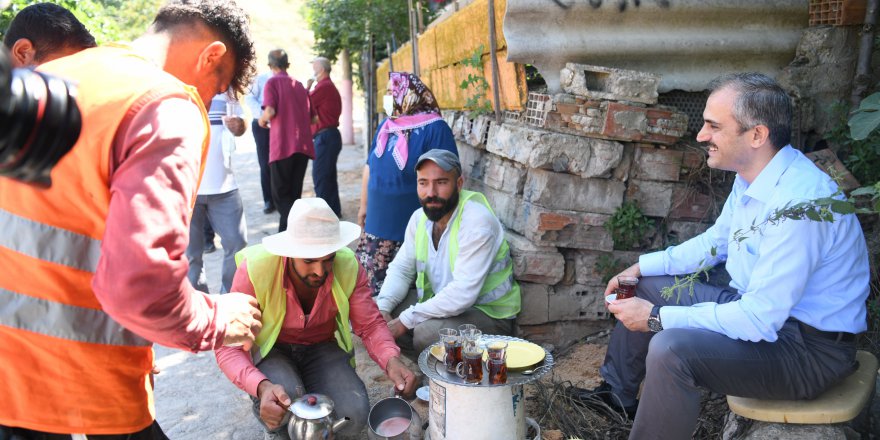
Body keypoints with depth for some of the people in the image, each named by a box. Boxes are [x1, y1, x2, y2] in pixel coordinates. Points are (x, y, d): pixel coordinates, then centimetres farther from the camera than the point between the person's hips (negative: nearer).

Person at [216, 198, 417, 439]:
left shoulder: (349, 266, -21)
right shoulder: (255, 269, -29)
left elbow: (370, 324, -13)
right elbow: (229, 345, -25)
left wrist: (391, 361, -34)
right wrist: (262, 387, -45)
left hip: (323, 347, 2)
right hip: (271, 350, -2)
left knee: (354, 416, -21)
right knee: (286, 402, -33)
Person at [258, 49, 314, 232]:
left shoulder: (273, 82, -1)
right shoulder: (299, 85, 16)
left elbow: (270, 112, -15)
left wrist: (262, 120, 6)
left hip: (282, 146, -5)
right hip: (303, 146, 6)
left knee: (280, 195, 1)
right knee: (294, 193, 13)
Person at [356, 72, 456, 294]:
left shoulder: (434, 128, -12)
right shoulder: (385, 125, 9)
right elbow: (370, 167, 18)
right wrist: (364, 205, 19)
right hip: (378, 222, 6)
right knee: (370, 283, 11)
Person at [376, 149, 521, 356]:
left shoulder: (477, 222, -26)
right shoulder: (420, 217, -1)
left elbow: (462, 293, -31)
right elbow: (401, 268, 4)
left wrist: (406, 320, -28)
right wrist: (383, 308, -15)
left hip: (488, 313, -7)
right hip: (440, 303, 7)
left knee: (427, 332, -33)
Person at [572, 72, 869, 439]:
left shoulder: (798, 202, -31)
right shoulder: (750, 178, -1)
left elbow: (759, 321, -30)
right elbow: (715, 241, 16)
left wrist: (657, 318, -24)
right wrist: (643, 266, 8)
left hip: (811, 347, -9)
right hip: (757, 306, 10)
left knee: (670, 349, -31)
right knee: (645, 286, 12)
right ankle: (618, 393, 29)